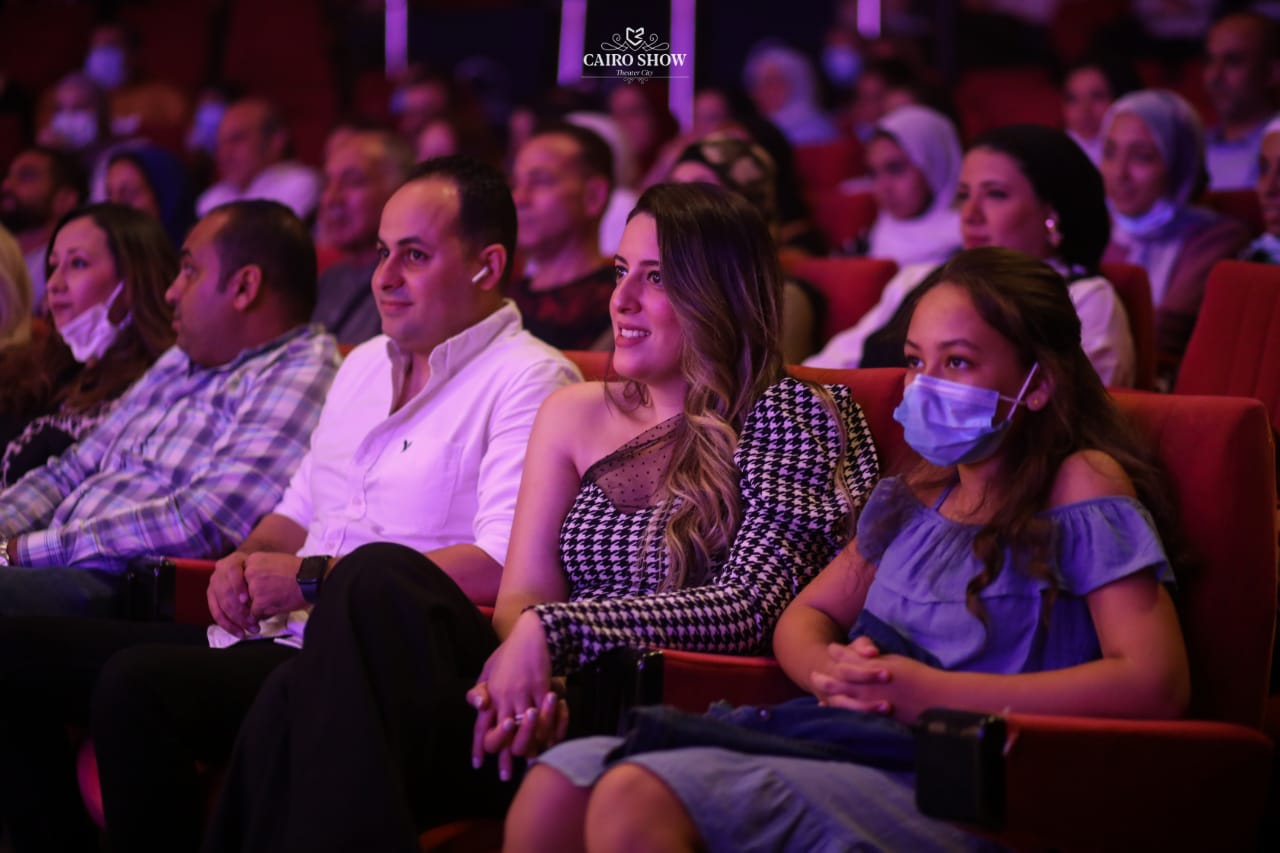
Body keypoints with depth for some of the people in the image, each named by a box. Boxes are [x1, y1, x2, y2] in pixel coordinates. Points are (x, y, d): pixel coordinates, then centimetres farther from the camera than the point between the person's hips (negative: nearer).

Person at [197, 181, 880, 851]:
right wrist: (525, 675, -16)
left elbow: (749, 608, -10)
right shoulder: (574, 414, 19)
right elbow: (522, 596, 10)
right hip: (558, 711, 5)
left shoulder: (792, 417, 3)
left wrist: (551, 631, -20)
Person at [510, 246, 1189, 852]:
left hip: (950, 786, -7)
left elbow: (1156, 684, -12)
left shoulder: (1081, 484, 0)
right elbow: (803, 617, 30)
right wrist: (829, 671, 2)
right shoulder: (914, 497, 22)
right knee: (556, 785, -16)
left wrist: (931, 692, -14)